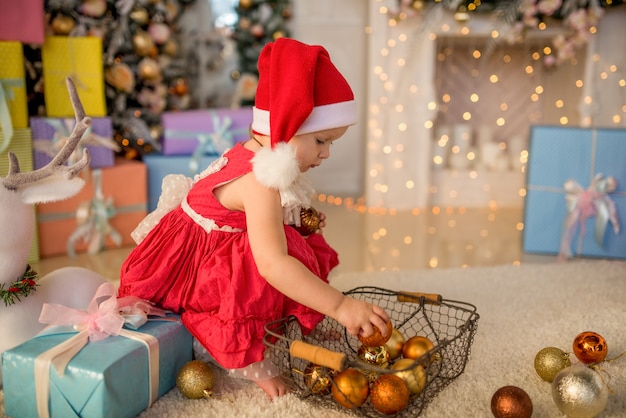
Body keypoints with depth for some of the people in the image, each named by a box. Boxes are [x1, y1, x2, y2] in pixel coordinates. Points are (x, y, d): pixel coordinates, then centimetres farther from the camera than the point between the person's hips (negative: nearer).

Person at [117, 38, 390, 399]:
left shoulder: (253, 155, -4)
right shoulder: (260, 182, -34)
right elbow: (272, 264, -45)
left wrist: (302, 218, -6)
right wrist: (339, 306, -46)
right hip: (191, 260, -10)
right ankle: (251, 362, -20)